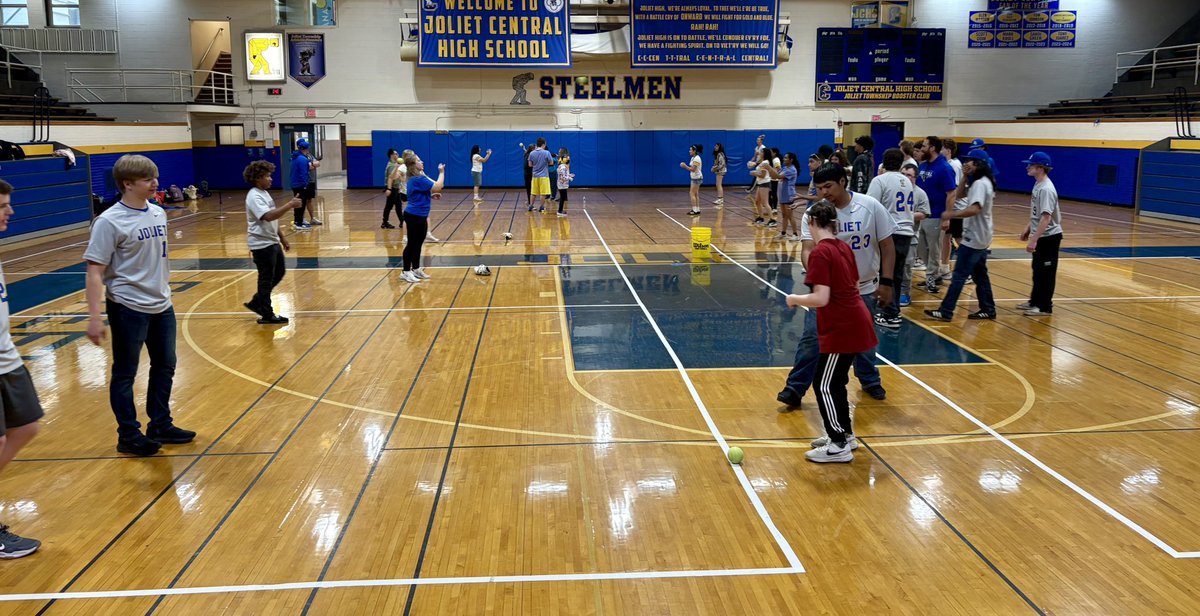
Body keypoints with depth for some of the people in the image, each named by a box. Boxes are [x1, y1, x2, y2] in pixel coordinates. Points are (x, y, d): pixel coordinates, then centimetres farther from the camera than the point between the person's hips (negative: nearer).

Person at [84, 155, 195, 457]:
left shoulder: (158, 213, 4)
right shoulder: (110, 222, -16)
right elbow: (95, 271, -16)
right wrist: (95, 317, -20)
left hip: (161, 305, 7)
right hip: (128, 307, -7)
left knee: (165, 366, 15)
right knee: (125, 373, 7)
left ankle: (160, 426, 29)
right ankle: (129, 435, 18)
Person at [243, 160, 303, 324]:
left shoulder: (264, 193, 11)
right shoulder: (254, 197, -19)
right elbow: (269, 216, -35)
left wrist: (282, 238, 20)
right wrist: (289, 205, -35)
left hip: (272, 242, 10)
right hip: (262, 245, -10)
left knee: (279, 273, 18)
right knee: (266, 280, 0)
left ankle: (256, 303, 29)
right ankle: (267, 315, 11)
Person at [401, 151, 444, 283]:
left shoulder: (417, 178, 12)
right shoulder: (418, 179, -20)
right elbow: (438, 187, -25)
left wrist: (431, 196, 9)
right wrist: (441, 172, -14)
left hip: (419, 216, 10)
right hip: (414, 216, -10)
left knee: (418, 243, 16)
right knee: (412, 244, -1)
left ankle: (416, 269, 26)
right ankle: (406, 272, 7)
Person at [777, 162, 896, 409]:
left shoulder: (870, 206, -9)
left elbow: (887, 246, -3)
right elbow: (807, 249, -19)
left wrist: (886, 282, -6)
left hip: (864, 288, 1)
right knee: (812, 337, -8)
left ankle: (870, 380, 41)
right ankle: (795, 389, 2)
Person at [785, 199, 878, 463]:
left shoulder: (820, 253, -17)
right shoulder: (844, 247, 8)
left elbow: (820, 299, -23)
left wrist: (795, 299, -6)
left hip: (841, 330, -9)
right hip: (855, 325, 9)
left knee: (825, 386, 3)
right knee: (835, 382, 21)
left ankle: (839, 446, 10)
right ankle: (845, 434, 33)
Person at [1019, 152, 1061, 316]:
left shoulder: (1046, 189, -24)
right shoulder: (1038, 184, 7)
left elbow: (1046, 217, -29)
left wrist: (1034, 239, -30)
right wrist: (1028, 229, 21)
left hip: (1049, 236, -10)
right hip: (1040, 236, 10)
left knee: (1046, 272, 0)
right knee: (1037, 270, 19)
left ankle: (1045, 306, 9)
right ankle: (1035, 301, 31)